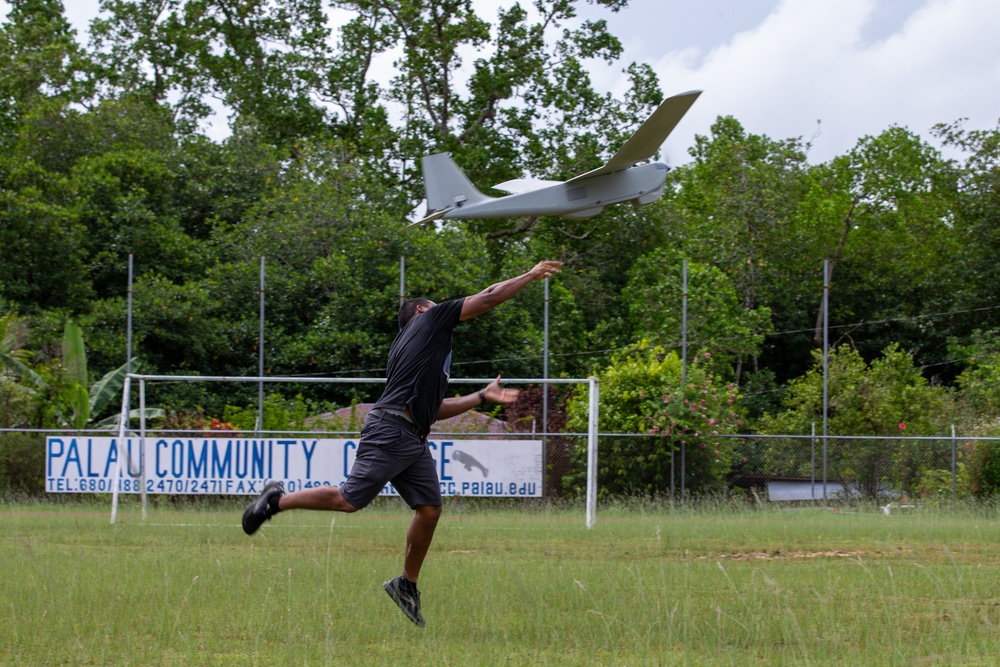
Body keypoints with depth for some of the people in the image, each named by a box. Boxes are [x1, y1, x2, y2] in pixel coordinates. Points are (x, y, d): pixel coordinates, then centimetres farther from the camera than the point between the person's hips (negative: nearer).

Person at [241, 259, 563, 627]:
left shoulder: (427, 346, 29)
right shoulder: (430, 319, 6)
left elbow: (433, 408, 30)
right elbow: (489, 297, 3)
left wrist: (482, 396, 30)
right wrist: (531, 275, 13)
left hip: (414, 441, 10)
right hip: (390, 429, -10)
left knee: (430, 509, 4)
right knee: (350, 500, -12)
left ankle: (407, 584, 16)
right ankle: (278, 499, 4)